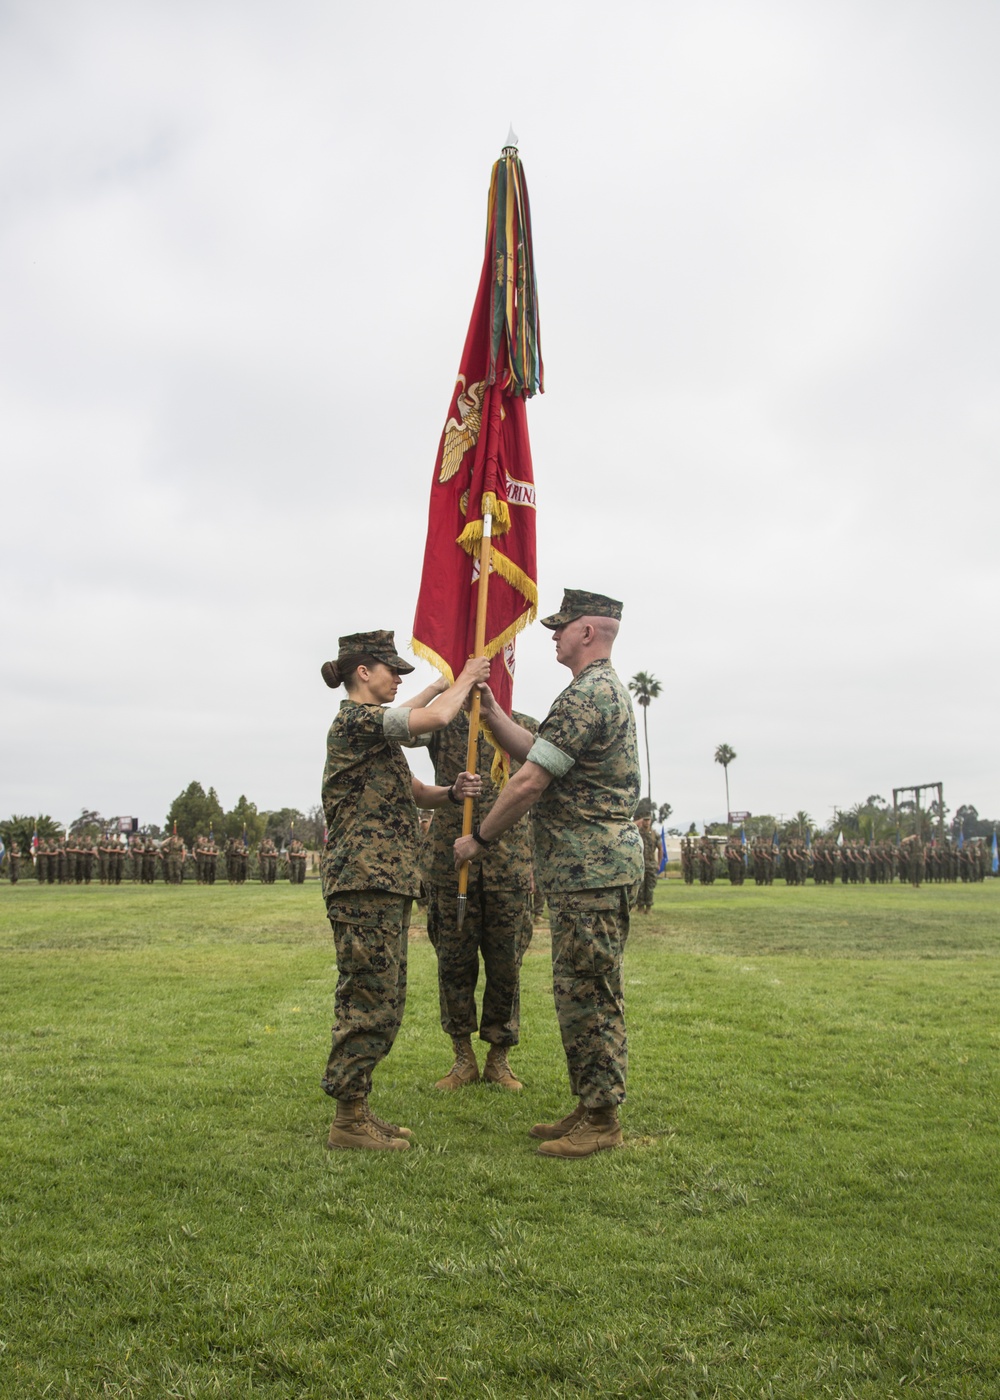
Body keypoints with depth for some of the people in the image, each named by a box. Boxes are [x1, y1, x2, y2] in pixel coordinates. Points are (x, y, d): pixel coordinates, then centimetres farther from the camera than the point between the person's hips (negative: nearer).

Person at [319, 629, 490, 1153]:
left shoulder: (373, 724, 21)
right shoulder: (354, 719, -10)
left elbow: (413, 792, 22)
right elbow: (433, 718, -21)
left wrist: (452, 791, 4)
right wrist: (465, 679, -4)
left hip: (386, 881, 10)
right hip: (365, 879, -10)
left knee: (381, 1000, 12)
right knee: (370, 999, -7)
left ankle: (355, 1109, 20)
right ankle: (348, 1120, 1)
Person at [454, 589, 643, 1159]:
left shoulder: (586, 694, -16)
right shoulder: (609, 690, 20)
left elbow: (530, 781, -17)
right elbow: (536, 751, 22)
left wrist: (480, 837, -6)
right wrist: (491, 709, 20)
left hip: (591, 869, -11)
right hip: (591, 867, 11)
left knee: (589, 994, -4)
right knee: (581, 993, 14)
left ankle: (602, 1121, 4)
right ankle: (590, 1107, 22)